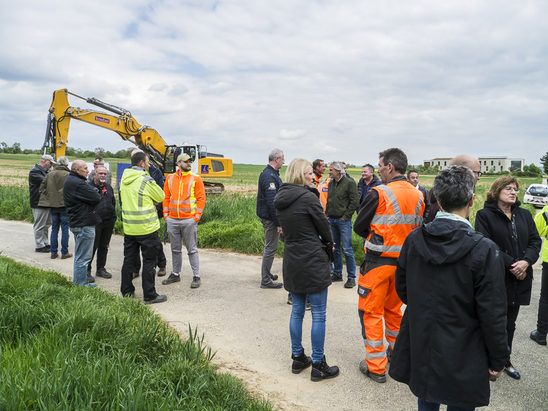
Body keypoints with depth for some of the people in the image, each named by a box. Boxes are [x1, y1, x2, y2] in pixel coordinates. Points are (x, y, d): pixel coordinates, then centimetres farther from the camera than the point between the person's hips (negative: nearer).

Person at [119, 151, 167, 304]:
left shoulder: (124, 178, 7)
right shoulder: (145, 179, -14)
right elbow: (160, 197, -5)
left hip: (128, 227, 7)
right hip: (146, 227, -7)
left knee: (129, 259, 15)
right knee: (149, 261, 1)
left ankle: (126, 291, 25)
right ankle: (149, 295, 6)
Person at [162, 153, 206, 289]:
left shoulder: (196, 179, -1)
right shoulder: (170, 179, 10)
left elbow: (201, 198, -4)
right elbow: (166, 197, 13)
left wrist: (197, 216, -10)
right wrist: (166, 215, 5)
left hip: (189, 220, -4)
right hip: (172, 220, 4)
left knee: (192, 249, 1)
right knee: (175, 249, 14)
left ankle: (196, 276, 9)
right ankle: (175, 274, 26)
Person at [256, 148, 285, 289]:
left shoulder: (269, 173, 14)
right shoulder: (269, 176, -21)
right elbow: (272, 202, -26)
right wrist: (278, 223, -23)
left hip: (267, 215, 11)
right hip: (270, 218, -11)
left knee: (270, 246, 20)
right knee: (271, 247, -2)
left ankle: (266, 274, 34)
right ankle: (265, 280, 7)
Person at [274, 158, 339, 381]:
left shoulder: (280, 199, 6)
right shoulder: (308, 197, -17)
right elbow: (323, 225, -7)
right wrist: (329, 243, 14)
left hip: (292, 260, 8)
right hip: (313, 260, -7)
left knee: (297, 310, 17)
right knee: (318, 314, 4)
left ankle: (297, 358, 29)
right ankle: (318, 366, 13)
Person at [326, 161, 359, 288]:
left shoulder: (349, 183, -8)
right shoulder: (331, 183, 13)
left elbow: (355, 202, -11)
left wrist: (345, 216, -11)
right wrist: (327, 214, 11)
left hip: (343, 221, -7)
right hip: (331, 220, 7)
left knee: (347, 249, -5)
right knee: (335, 248, 13)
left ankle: (351, 277, 3)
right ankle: (337, 274, 24)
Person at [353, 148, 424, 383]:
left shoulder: (379, 194, -17)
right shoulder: (418, 196, 2)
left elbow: (359, 227, -8)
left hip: (378, 262, -6)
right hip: (404, 262, 7)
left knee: (371, 312, 6)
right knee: (394, 308, 23)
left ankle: (376, 366, 12)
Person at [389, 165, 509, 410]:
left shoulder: (414, 239, -8)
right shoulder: (483, 250, -21)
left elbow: (402, 290, 4)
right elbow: (492, 314, -15)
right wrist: (497, 360, -1)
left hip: (419, 347, 4)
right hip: (461, 358, -4)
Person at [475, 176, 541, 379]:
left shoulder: (524, 215, 11)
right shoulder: (484, 215, -6)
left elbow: (535, 241, 5)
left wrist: (526, 261, -14)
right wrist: (511, 264, -18)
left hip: (519, 280, 5)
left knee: (510, 322, 17)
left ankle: (505, 360, 32)